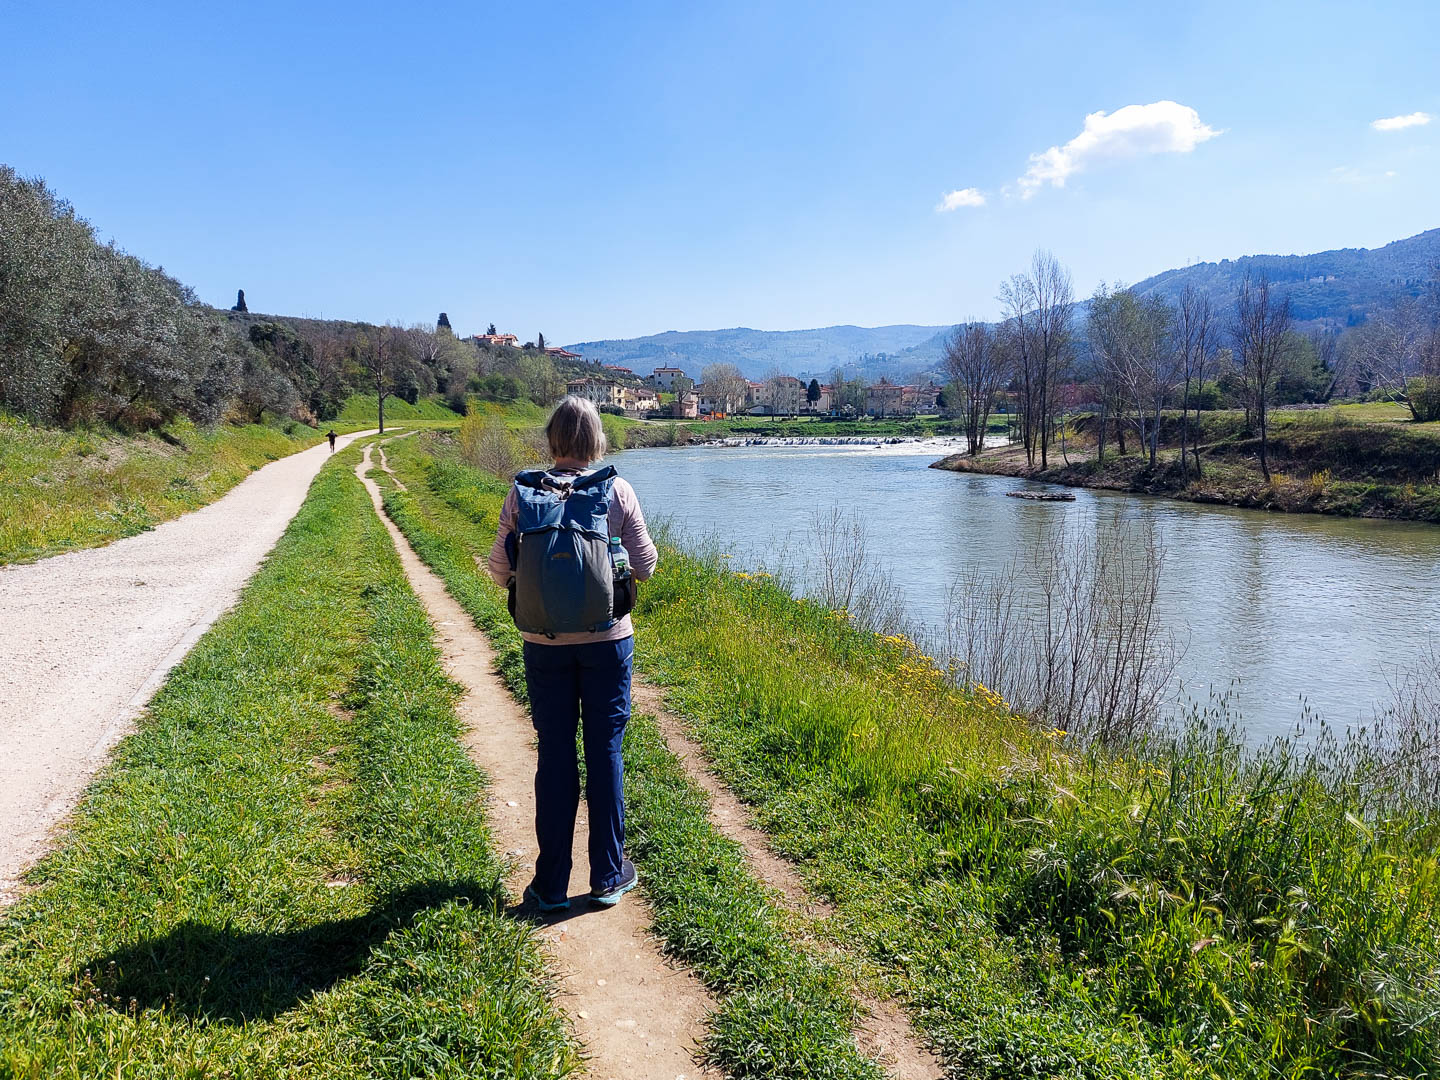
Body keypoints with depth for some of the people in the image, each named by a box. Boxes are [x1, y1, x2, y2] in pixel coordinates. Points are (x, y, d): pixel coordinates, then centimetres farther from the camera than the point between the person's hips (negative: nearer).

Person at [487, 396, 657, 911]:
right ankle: (608, 876, 20)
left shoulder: (522, 493, -5)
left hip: (545, 645, 1)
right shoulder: (618, 491, -7)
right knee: (605, 752, 10)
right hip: (607, 641, -1)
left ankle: (552, 883, 19)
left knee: (554, 755, 10)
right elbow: (644, 565, -1)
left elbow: (500, 571, -1)